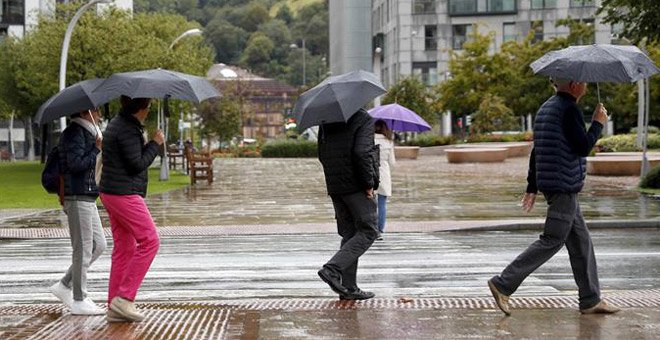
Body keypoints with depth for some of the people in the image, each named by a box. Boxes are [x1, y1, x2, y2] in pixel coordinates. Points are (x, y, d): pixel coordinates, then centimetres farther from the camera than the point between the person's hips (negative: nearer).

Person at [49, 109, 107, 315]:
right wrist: (96, 149, -13)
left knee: (99, 244, 11)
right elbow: (75, 164, -21)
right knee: (83, 249, -5)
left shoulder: (86, 132, 19)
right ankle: (79, 301, 3)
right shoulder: (74, 132, -12)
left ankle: (65, 286, 17)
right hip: (78, 197, -10)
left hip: (87, 197, 10)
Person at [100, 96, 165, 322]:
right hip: (125, 194, -10)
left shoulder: (117, 124, 16)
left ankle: (114, 309, 9)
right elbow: (136, 165, -17)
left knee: (124, 248, 10)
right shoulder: (128, 129, -15)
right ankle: (124, 298, -9)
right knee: (149, 242, -8)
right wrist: (155, 144, -6)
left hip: (111, 193, 10)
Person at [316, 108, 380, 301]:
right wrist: (369, 183, -14)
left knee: (349, 234, 12)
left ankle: (349, 287, 9)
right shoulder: (363, 119, -10)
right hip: (357, 187, -7)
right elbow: (361, 152, -21)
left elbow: (322, 154, 15)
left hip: (334, 187, 7)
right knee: (368, 232, 0)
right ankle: (332, 269, -14)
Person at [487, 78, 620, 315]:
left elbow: (535, 151, 18)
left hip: (549, 183, 10)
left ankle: (591, 300, 16)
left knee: (580, 241, 12)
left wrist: (532, 187, 20)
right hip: (564, 187, -10)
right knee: (552, 241, -7)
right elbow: (583, 147, -19)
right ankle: (503, 285, -8)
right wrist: (598, 123, -3)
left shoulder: (546, 108, 16)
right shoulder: (569, 109, -14)